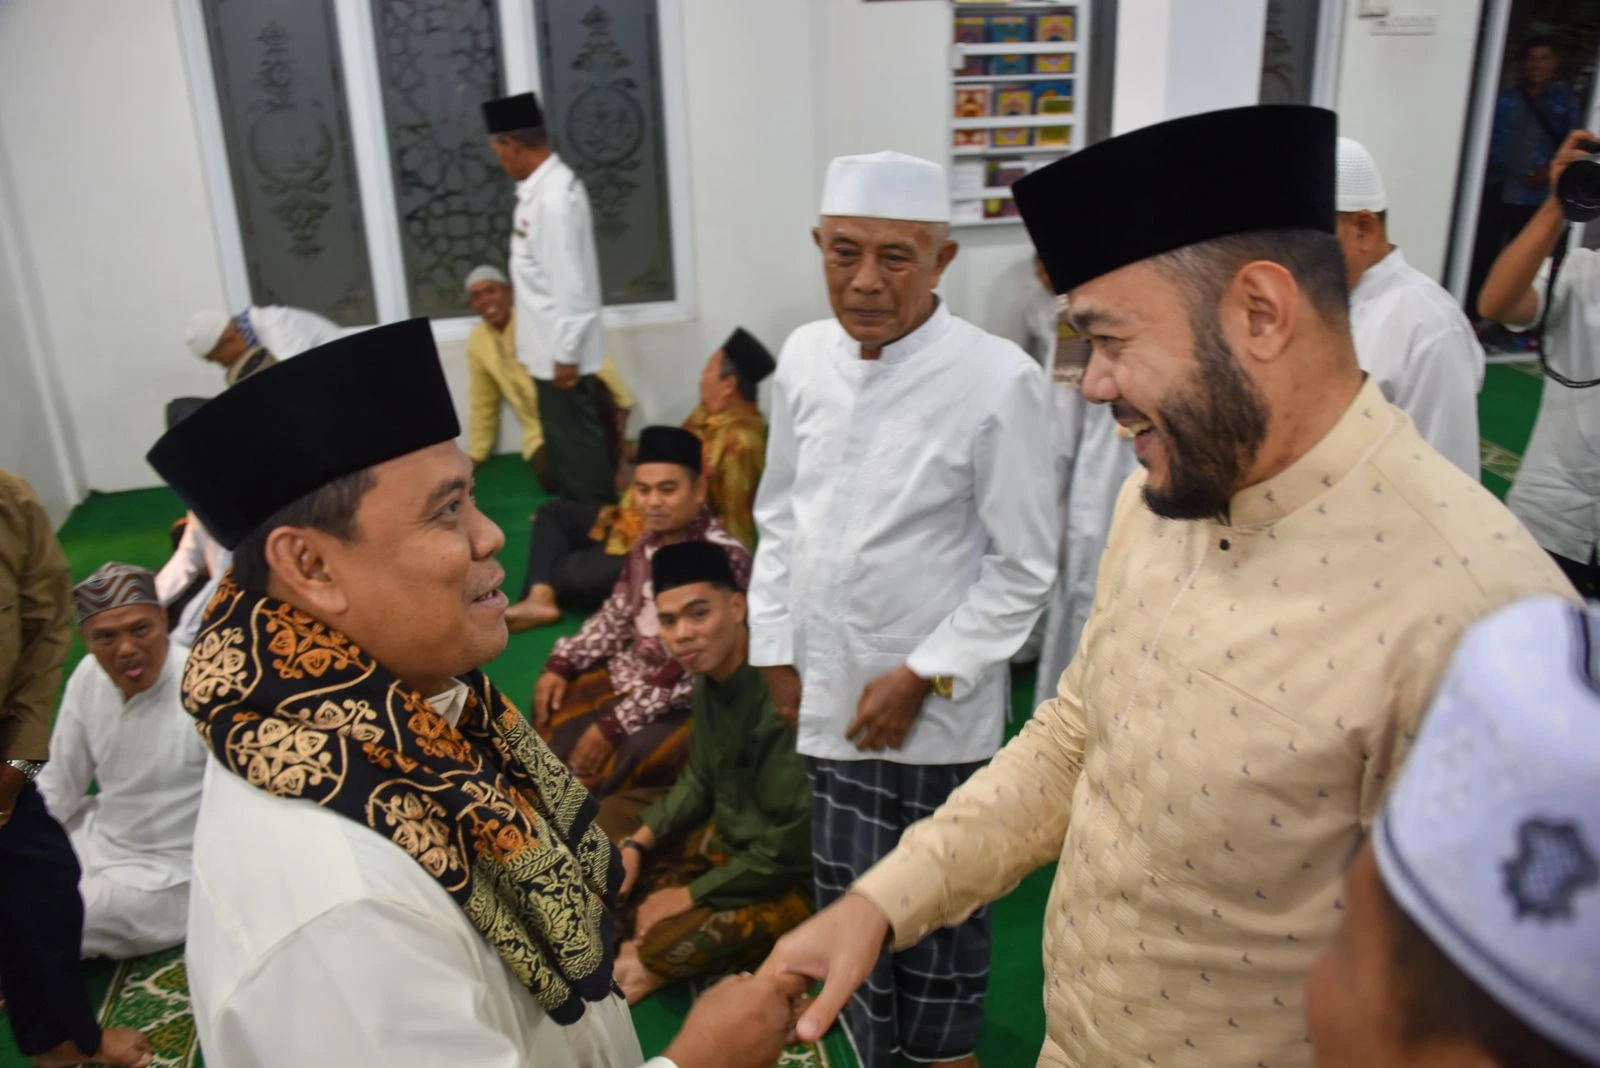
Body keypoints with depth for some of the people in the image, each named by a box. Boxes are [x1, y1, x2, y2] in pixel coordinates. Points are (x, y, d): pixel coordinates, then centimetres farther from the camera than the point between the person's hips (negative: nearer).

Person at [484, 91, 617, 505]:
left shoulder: (554, 196, -23)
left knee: (575, 440, 3)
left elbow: (571, 283, -24)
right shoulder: (543, 186, 7)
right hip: (550, 346, 10)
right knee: (563, 438, 20)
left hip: (560, 350, -10)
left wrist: (565, 355, -21)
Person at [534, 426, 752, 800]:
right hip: (632, 674, 8)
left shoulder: (724, 558, -22)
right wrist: (560, 664, -2)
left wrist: (614, 724, -25)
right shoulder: (649, 542, 2)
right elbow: (615, 616, 13)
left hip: (688, 702, -8)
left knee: (613, 769, -24)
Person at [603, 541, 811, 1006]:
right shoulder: (709, 678, -5)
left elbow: (787, 852, -27)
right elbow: (699, 784, 10)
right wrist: (635, 845, -2)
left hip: (788, 878, -9)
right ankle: (640, 946, 4)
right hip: (727, 831, 9)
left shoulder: (777, 700, -32)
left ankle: (652, 962, 5)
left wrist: (689, 895, -16)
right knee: (609, 815, 16)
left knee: (670, 945, -29)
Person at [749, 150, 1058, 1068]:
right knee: (848, 898, 21)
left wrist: (921, 675, -12)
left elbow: (1024, 565, -11)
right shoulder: (805, 356, -2)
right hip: (832, 692, 5)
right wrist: (777, 647, 7)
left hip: (939, 708, -4)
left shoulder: (998, 381, -18)